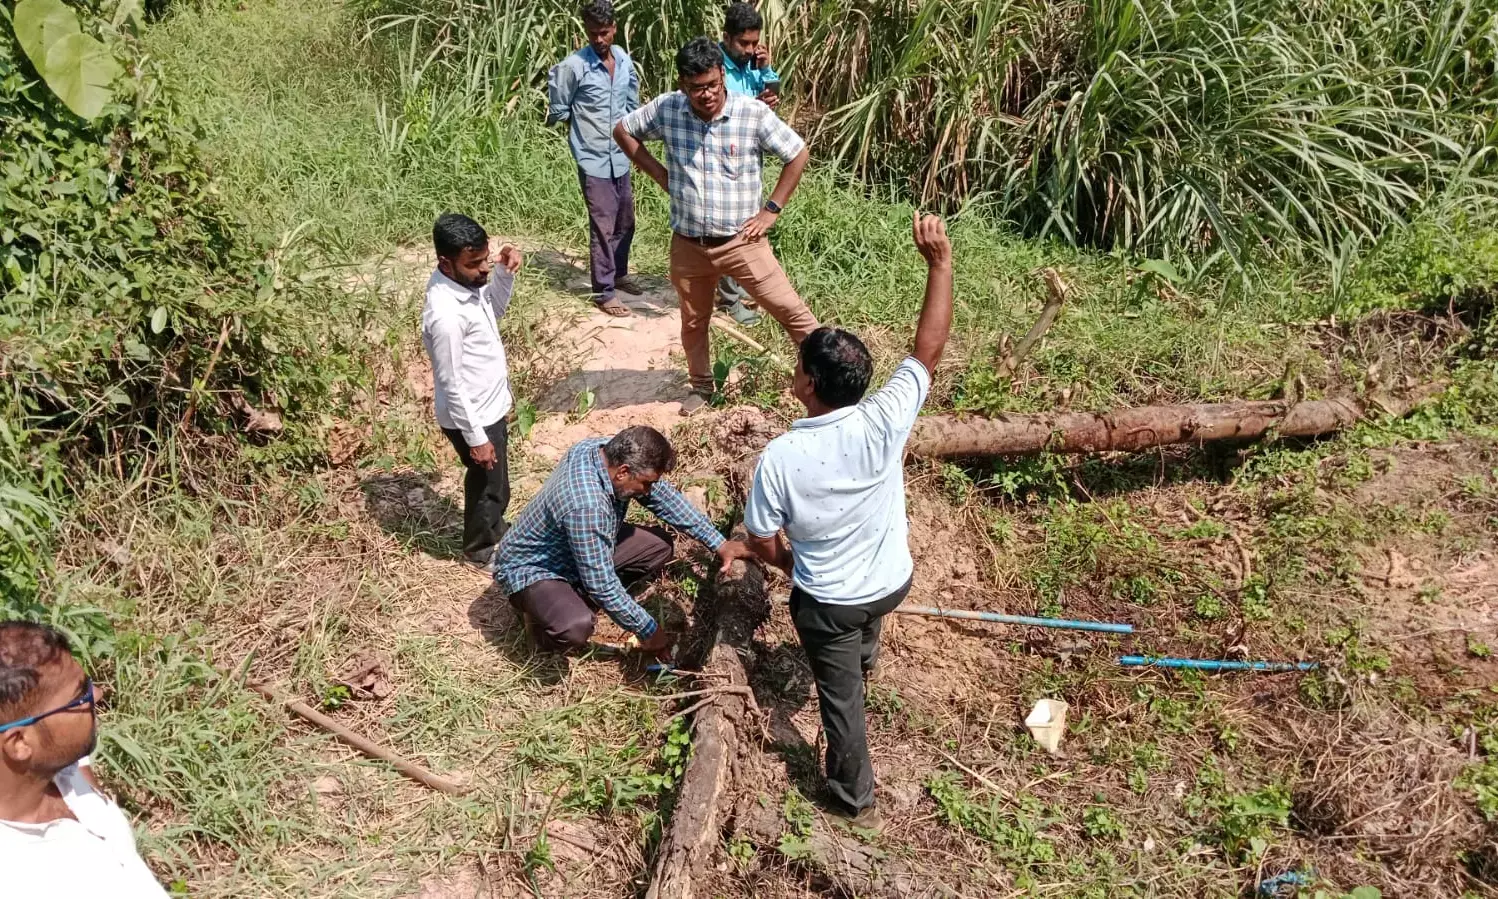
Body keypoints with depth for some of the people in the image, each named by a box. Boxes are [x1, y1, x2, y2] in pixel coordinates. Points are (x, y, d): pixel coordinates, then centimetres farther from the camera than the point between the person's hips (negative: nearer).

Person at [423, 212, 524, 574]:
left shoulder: (468, 281, -7)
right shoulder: (445, 315, -33)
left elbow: (495, 309, 14)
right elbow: (452, 386, -26)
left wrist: (505, 272, -5)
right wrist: (476, 438, -19)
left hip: (489, 405, 8)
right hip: (472, 416, -8)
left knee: (492, 483, 27)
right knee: (489, 486, 13)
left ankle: (494, 533, 50)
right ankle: (480, 552, 37)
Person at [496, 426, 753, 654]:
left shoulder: (612, 450, -16)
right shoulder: (585, 505, -40)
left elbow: (664, 497, -2)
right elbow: (603, 585, -31)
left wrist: (719, 543, -2)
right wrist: (647, 631, -19)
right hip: (533, 568, -8)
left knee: (660, 545, 1)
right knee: (576, 628, -36)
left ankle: (580, 600, 8)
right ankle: (541, 613, 0)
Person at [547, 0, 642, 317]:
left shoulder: (625, 61, 4)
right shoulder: (573, 66, -14)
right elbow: (557, 111, -6)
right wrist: (583, 125, 5)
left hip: (620, 158, 6)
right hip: (594, 160, -6)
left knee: (625, 222, 17)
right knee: (603, 227, -4)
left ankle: (619, 274, 37)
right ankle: (604, 292, 5)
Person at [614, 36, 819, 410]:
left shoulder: (753, 113, -14)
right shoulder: (666, 108, -7)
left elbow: (798, 155, -5)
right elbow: (622, 131, 9)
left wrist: (771, 210, -8)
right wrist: (658, 173, 0)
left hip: (742, 242, -3)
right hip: (688, 245, 3)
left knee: (791, 310, -1)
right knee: (693, 322, 19)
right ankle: (701, 387, 41)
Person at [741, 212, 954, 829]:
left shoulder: (779, 458, -31)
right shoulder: (884, 422, -28)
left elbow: (763, 543, -16)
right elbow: (928, 350, -17)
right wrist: (939, 262, -14)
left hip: (827, 602, -4)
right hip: (892, 582, 4)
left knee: (842, 698, 19)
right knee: (860, 647, 40)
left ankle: (855, 800, 38)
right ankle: (863, 661, 74)